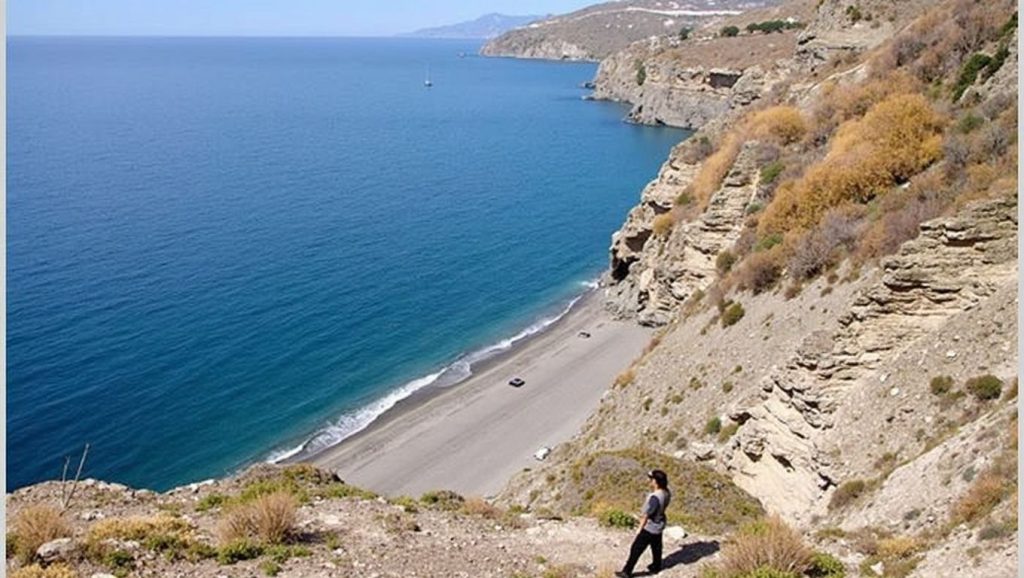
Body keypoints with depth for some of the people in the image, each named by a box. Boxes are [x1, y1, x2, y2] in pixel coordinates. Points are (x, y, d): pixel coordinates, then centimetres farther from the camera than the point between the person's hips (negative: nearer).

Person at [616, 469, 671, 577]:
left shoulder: (655, 498, -37)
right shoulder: (666, 493, -12)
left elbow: (646, 515, -25)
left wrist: (639, 530, -11)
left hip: (650, 528, -8)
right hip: (659, 525, 8)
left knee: (636, 549, 7)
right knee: (656, 546, 27)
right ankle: (656, 567, 47)